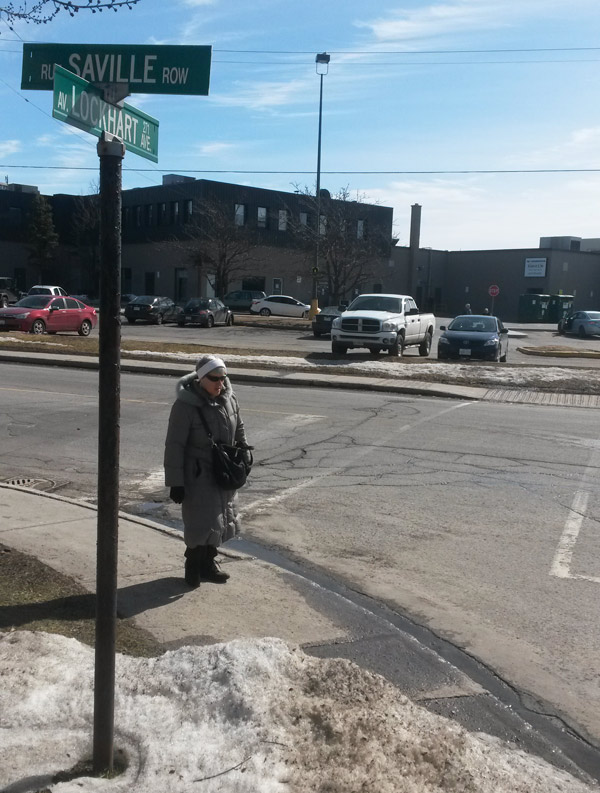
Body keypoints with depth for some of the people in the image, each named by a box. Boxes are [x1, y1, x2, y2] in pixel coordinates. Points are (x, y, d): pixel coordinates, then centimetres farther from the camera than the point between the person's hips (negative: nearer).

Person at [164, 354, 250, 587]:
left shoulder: (229, 398, -3)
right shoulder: (186, 404, -21)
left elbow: (239, 429, 14)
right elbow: (174, 445, -18)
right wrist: (175, 482, -18)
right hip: (198, 474, -6)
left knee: (221, 519, 14)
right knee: (201, 522, -6)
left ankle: (208, 562, 32)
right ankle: (193, 566, 17)